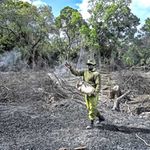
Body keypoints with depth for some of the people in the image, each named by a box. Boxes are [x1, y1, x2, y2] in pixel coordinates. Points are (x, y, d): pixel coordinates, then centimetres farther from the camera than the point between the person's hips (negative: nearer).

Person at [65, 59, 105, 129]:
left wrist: (95, 93, -28)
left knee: (92, 108, -1)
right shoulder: (85, 72, 8)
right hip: (87, 93, 8)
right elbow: (77, 73, 5)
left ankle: (91, 124, 11)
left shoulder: (96, 74, -15)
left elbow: (98, 85, -19)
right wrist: (71, 68, -9)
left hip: (93, 94, -8)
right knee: (89, 108, 17)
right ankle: (101, 117, 34)